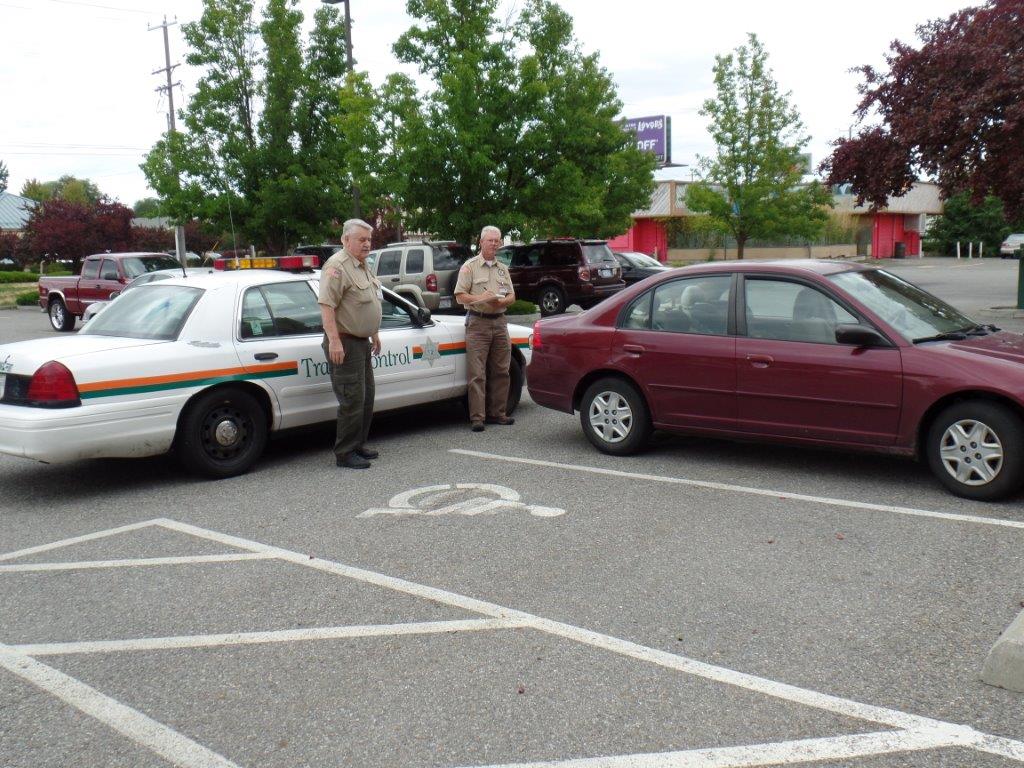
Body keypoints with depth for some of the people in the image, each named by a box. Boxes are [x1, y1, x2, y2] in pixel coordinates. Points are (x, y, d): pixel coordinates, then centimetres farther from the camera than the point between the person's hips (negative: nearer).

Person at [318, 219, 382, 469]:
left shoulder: (362, 266, 16)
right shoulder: (337, 266, -15)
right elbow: (326, 305, -22)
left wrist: (374, 334, 27)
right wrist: (334, 341, -28)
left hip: (362, 342, 10)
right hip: (345, 343, -10)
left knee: (366, 398, 15)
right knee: (352, 401, -9)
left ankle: (358, 445, 25)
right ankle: (344, 454, 0)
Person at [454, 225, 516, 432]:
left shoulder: (503, 269, 18)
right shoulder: (469, 267, 2)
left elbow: (512, 296, 16)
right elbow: (460, 296, -3)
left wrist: (501, 301, -6)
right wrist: (480, 298, -19)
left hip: (499, 322, 5)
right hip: (478, 323, -5)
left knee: (500, 371, 7)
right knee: (477, 374, -7)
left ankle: (496, 413, 16)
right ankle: (477, 418, -6)